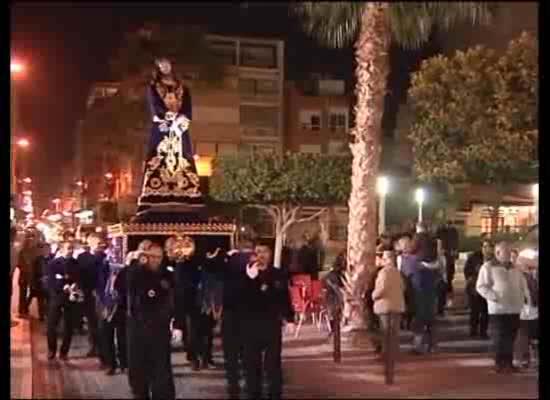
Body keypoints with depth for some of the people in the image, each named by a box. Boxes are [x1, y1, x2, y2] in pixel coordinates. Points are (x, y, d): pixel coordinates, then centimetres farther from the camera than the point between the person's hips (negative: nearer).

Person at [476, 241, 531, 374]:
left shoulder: (514, 268, 16)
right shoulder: (488, 267, -3)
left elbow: (523, 284, 23)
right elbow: (481, 286, -8)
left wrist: (526, 296, 4)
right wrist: (494, 297, -19)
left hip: (514, 308, 5)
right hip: (498, 309, -5)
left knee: (511, 338, 9)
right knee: (500, 338, -2)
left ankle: (509, 363, 18)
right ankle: (499, 364, 7)